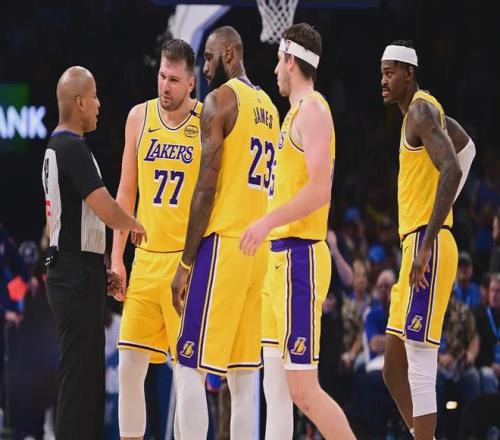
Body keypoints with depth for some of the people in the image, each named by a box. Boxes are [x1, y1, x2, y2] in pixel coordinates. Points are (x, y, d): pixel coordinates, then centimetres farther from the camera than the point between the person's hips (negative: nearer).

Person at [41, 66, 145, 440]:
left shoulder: (57, 147, 15)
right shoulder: (73, 149, -16)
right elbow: (107, 211, -22)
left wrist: (100, 269, 20)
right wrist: (135, 225, -2)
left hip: (72, 270, 10)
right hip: (77, 274, -10)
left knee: (87, 371, 13)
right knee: (80, 373, -9)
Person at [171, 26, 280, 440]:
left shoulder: (220, 100, -7)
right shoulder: (269, 108, 19)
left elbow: (207, 186, -12)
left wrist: (186, 262, -11)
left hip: (222, 243, -8)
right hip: (259, 248, 8)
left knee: (190, 369, -8)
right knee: (243, 373, 9)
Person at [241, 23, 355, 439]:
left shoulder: (312, 110, -12)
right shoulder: (297, 111, 18)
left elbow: (319, 189, -23)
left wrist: (268, 222, -27)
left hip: (299, 257, -10)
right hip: (283, 255, 10)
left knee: (303, 389, -12)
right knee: (276, 387, 9)